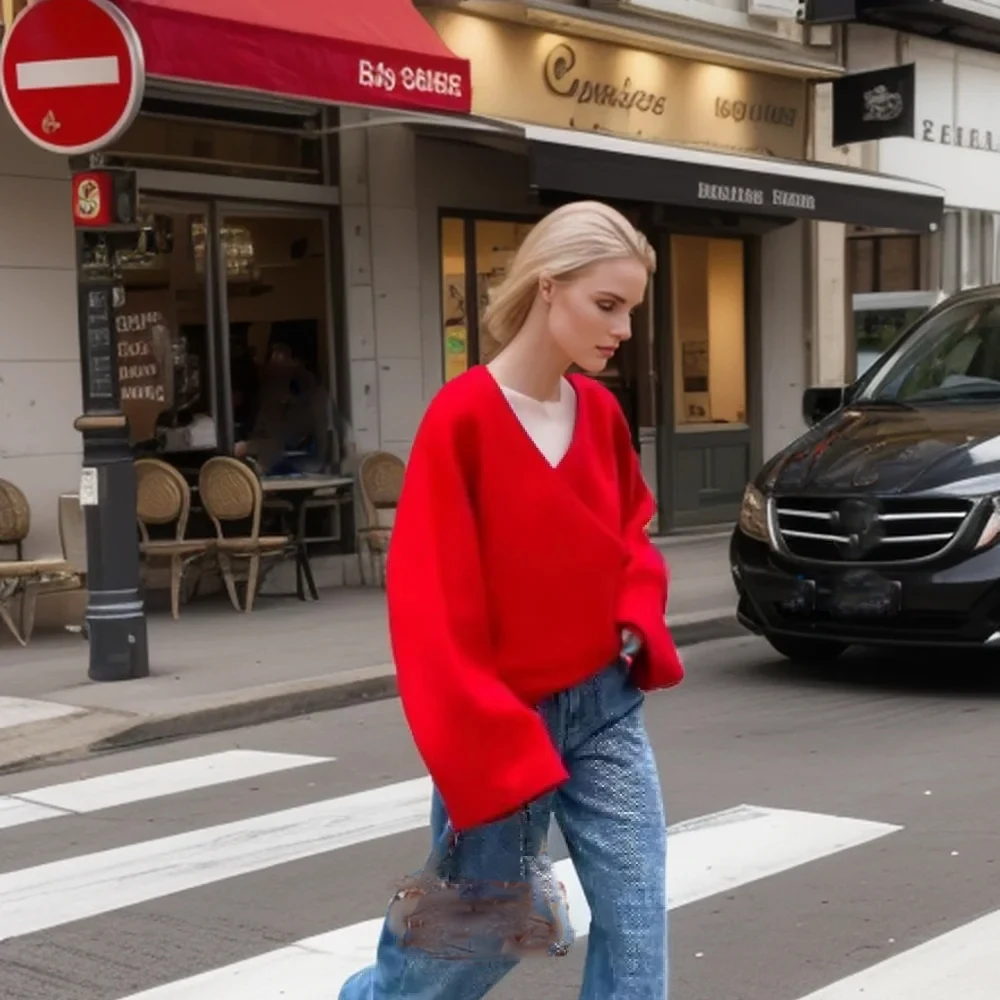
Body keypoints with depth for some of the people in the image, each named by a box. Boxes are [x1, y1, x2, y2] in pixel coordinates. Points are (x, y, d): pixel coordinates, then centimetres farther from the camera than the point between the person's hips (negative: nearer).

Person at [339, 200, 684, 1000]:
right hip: (502, 721, -5)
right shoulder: (462, 418, -17)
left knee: (636, 930, 2)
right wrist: (487, 752, -19)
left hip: (606, 707, 5)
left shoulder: (602, 412, 2)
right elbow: (432, 601, -17)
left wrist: (638, 621, -3)